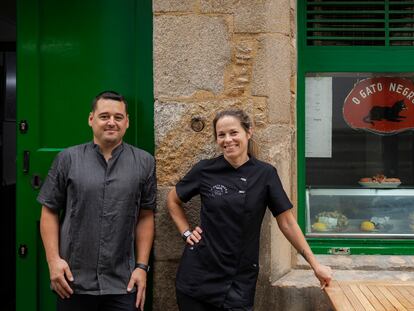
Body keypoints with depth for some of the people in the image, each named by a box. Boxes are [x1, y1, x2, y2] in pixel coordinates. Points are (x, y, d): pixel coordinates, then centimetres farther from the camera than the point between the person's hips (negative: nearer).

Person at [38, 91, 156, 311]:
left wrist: (142, 266, 0)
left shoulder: (144, 163, 2)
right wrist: (53, 260, -5)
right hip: (72, 281, 0)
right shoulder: (67, 159, 1)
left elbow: (145, 217, 4)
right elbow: (49, 212, 3)